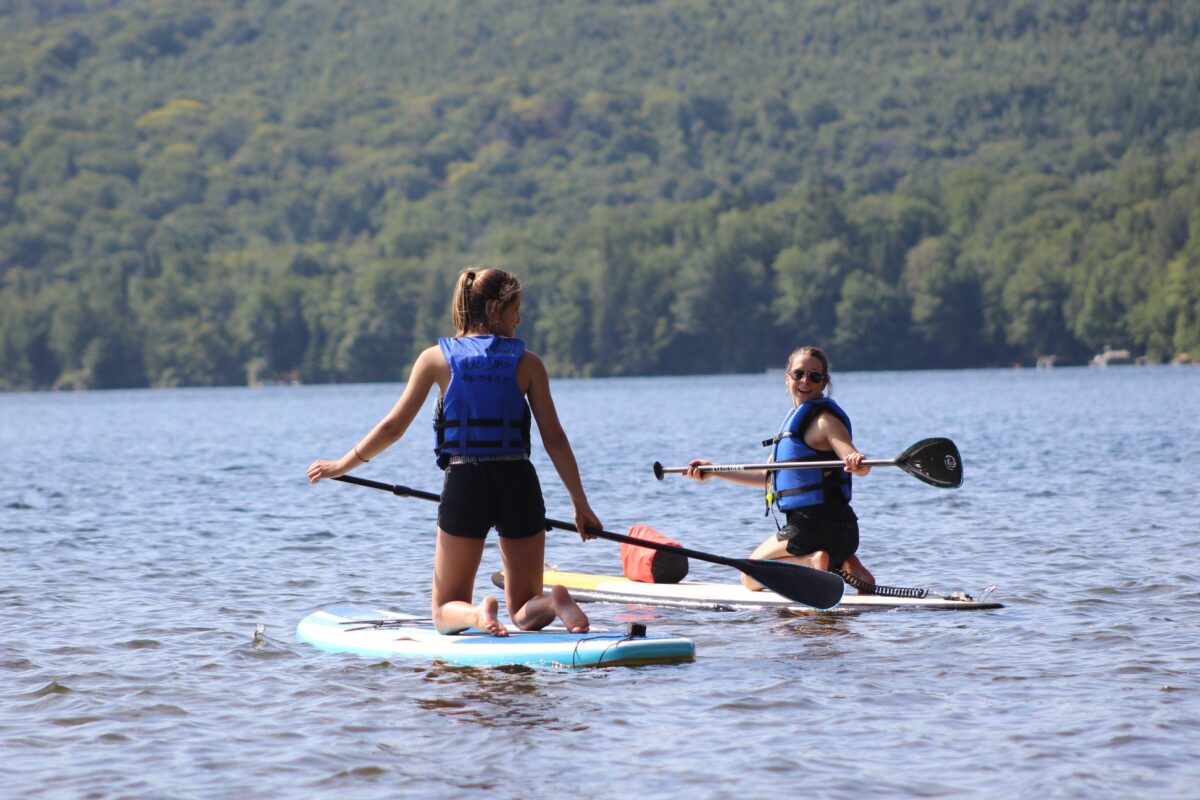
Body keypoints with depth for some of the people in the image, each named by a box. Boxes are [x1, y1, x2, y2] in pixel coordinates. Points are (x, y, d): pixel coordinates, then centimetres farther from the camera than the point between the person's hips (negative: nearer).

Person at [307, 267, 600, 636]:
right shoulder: (527, 363, 5)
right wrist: (580, 503, 8)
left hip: (464, 484, -1)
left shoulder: (437, 358, 4)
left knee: (447, 611, 12)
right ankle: (555, 602, -23)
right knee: (526, 613, 13)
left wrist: (340, 466, 17)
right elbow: (555, 439, 2)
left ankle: (478, 613, -23)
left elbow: (393, 428, 5)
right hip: (519, 483, 1)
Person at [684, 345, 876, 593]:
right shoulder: (795, 419, 16)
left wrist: (857, 462, -50)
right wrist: (714, 471, 24)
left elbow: (860, 467, -26)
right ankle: (841, 563, 8)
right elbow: (769, 476, 24)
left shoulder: (824, 419, -12)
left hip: (817, 527, -9)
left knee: (751, 577, -1)